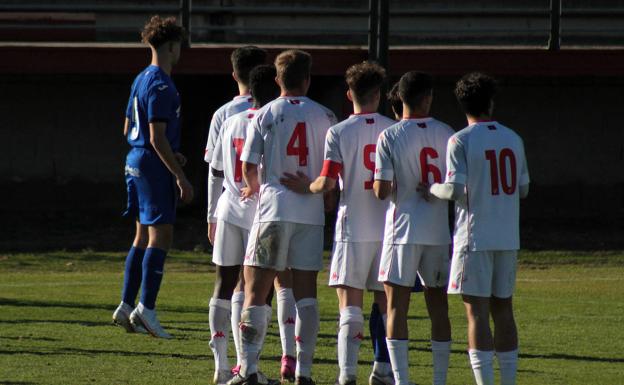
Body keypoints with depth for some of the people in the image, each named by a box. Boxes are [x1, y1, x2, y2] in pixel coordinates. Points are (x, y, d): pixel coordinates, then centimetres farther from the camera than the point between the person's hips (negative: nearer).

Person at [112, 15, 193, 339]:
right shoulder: (160, 86, -16)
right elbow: (157, 137, -21)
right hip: (154, 165, -10)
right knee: (160, 236, -9)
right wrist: (181, 177, -19)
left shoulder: (142, 80, 14)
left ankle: (127, 306, 14)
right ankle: (146, 309, -14)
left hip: (136, 163, 10)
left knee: (143, 236, 14)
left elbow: (128, 129, 21)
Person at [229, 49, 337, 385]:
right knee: (306, 294, 6)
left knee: (255, 291, 2)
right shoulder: (325, 117, 4)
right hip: (311, 212, 2)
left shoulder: (265, 115, -1)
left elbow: (249, 167, -3)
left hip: (273, 209, -2)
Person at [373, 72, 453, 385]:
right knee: (438, 305, 10)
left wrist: (376, 186, 10)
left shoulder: (389, 137, -8)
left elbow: (381, 191, -10)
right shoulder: (446, 135, 1)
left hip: (403, 229, -3)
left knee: (397, 305, 0)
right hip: (440, 230, 3)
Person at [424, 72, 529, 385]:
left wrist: (431, 189, 3)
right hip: (508, 238, 5)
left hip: (475, 236, -5)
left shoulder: (460, 141, -8)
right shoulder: (513, 139, 8)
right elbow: (523, 189, 12)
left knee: (477, 311, -4)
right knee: (503, 308, 12)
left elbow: (456, 189, -16)